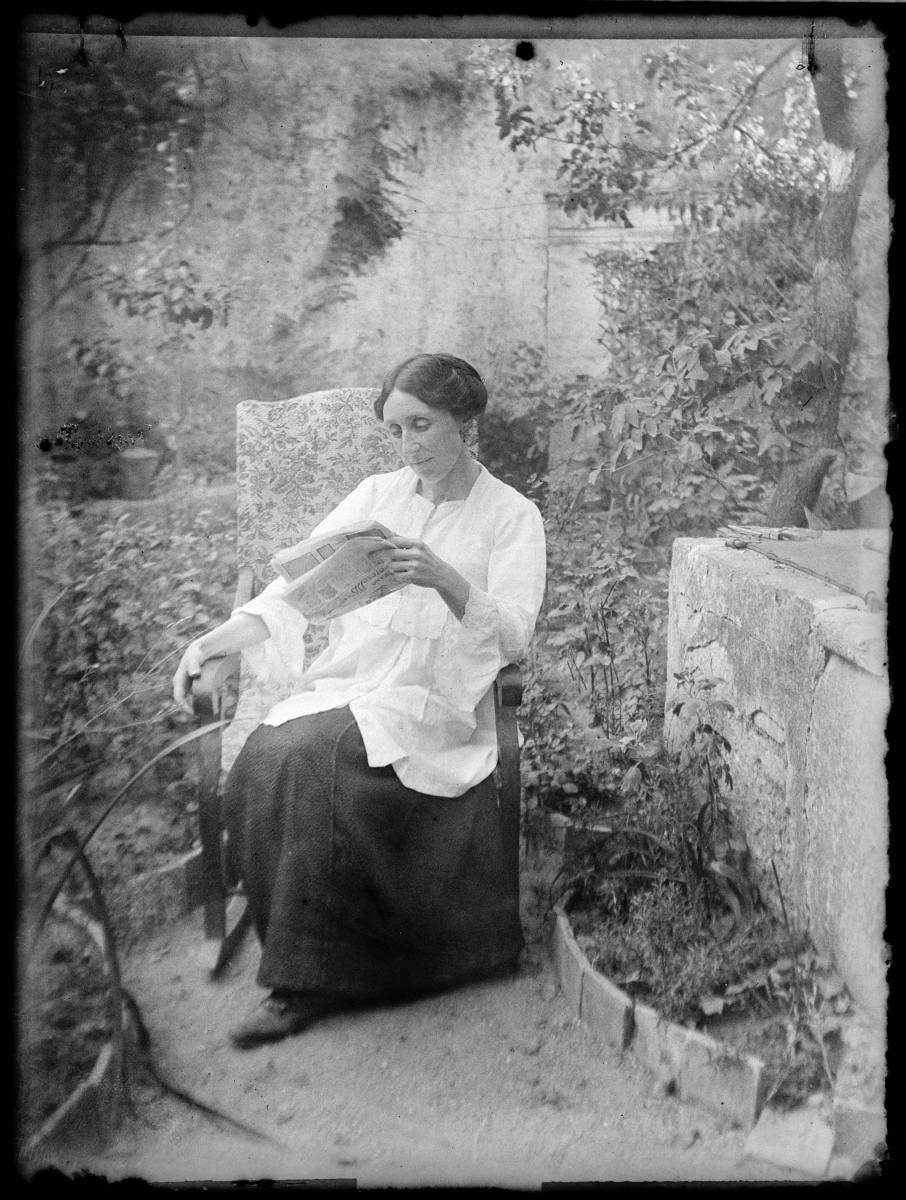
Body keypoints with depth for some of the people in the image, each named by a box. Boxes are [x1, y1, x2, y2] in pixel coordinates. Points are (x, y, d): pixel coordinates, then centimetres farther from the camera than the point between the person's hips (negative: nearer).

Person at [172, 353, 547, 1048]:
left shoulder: (512, 516, 3)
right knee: (263, 760, -26)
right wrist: (217, 639, -12)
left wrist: (446, 580, -27)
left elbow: (513, 638, -9)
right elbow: (294, 590, 6)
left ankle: (307, 983, -19)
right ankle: (305, 966, -11)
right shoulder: (376, 496, 14)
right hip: (344, 686, 4)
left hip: (434, 704, -4)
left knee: (309, 756, -31)